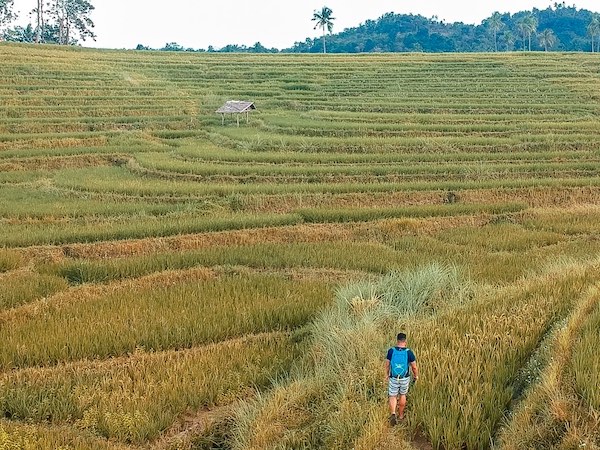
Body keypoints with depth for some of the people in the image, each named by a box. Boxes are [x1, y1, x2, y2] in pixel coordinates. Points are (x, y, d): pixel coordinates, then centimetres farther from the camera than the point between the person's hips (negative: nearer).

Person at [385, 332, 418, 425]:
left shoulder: (391, 351, -15)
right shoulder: (409, 352, -16)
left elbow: (387, 364, -3)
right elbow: (414, 367, -9)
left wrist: (387, 375, 15)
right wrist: (416, 376, 11)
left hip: (393, 378, -1)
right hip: (405, 379, 1)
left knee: (392, 397, 12)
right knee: (402, 395, 23)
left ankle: (393, 414, -12)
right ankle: (401, 415, 35)